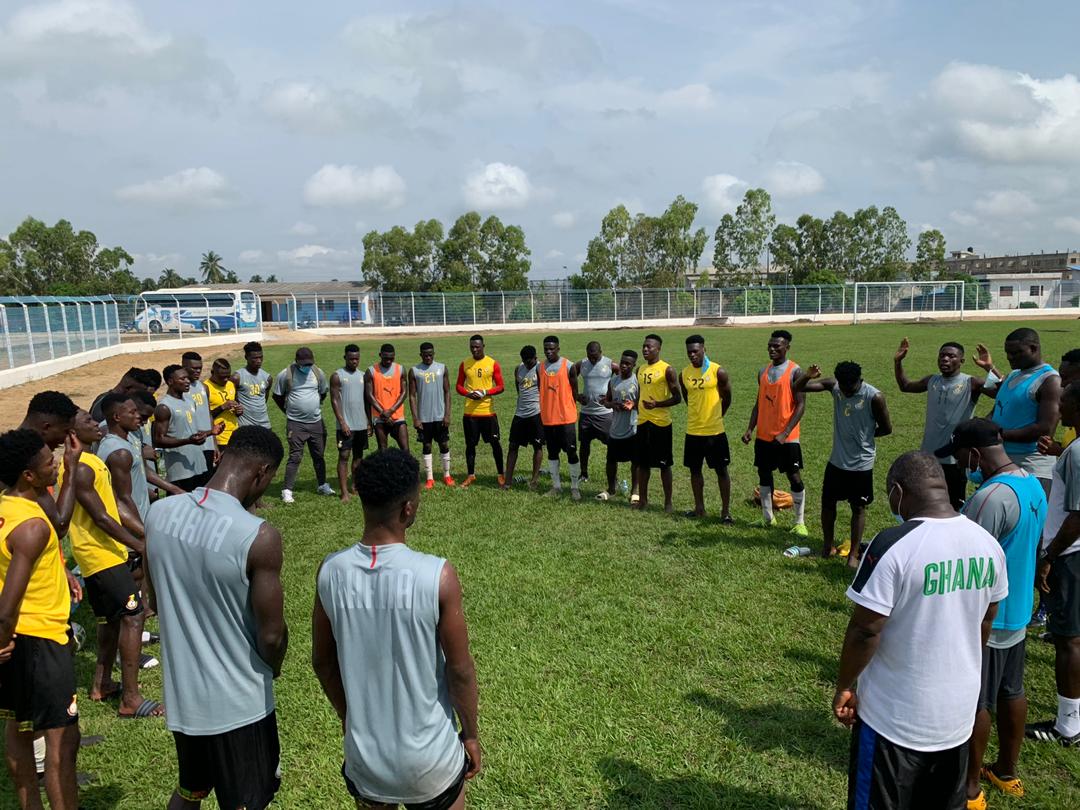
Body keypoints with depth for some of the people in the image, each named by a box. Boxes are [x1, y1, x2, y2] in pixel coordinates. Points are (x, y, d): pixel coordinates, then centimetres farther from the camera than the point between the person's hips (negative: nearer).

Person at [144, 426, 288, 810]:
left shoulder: (159, 513, -8)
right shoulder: (259, 536, -28)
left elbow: (156, 601, 7)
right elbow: (271, 635, -20)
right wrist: (273, 666, 2)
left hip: (180, 692, 6)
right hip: (238, 703, -6)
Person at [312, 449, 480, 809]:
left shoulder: (330, 572, -13)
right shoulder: (437, 576, -24)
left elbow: (322, 661, 0)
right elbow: (460, 670, -14)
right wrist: (471, 734, 3)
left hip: (363, 755, 3)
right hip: (429, 758, -3)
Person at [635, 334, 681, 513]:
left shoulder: (667, 370, -8)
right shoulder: (641, 370, 12)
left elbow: (677, 397, -10)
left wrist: (657, 404, -23)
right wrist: (634, 405, 7)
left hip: (661, 423, -6)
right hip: (642, 422, 6)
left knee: (664, 464, 2)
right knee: (642, 463, 10)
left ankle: (668, 502, 12)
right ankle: (642, 500, 21)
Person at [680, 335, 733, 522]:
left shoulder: (718, 372, -10)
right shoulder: (684, 374, 2)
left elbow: (727, 399, 1)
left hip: (715, 431, -4)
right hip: (693, 431, 5)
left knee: (721, 470, 3)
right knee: (694, 470, 12)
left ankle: (726, 511, 10)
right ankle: (699, 508, 25)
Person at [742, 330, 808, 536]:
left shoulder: (795, 371, -9)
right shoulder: (763, 372, 9)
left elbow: (801, 405, -13)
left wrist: (785, 433, -20)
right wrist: (750, 429, 2)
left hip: (786, 437, -6)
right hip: (763, 436, 6)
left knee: (795, 477, -2)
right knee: (764, 475, 12)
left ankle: (800, 522, 10)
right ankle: (767, 517, 25)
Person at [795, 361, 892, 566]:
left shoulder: (874, 397, -19)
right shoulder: (834, 385, -7)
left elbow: (886, 428, -7)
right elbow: (797, 388, -5)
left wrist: (863, 435, -1)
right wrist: (807, 376, -24)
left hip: (861, 463, -4)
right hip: (837, 460, 5)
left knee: (858, 508, 7)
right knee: (827, 501, 14)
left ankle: (853, 554, 18)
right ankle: (828, 545, 32)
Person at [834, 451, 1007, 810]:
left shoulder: (893, 546, -26)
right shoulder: (989, 544, -4)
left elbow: (865, 631, -22)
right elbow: (985, 623, 10)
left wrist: (844, 686, -6)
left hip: (895, 718, -6)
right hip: (959, 712, 6)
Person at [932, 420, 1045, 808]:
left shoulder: (991, 497, -29)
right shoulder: (1032, 485, 2)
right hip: (1017, 612, 9)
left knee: (974, 703, 6)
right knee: (1011, 694, 22)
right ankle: (1006, 771, 39)